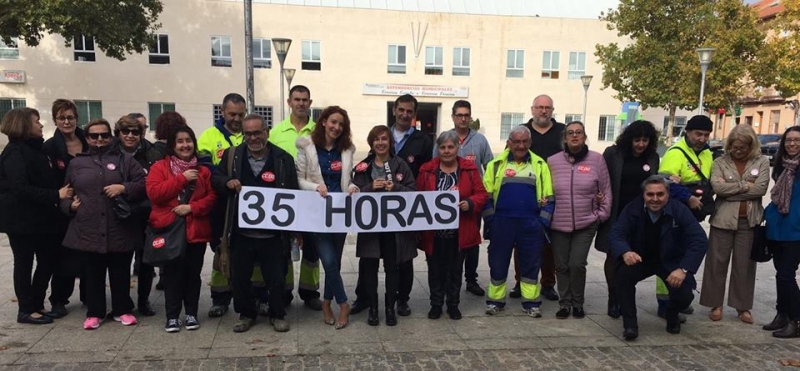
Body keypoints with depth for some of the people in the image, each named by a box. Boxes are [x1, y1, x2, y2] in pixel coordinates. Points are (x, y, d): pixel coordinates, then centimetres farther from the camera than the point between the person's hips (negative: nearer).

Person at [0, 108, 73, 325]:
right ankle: (26, 310, 14)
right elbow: (20, 188, -24)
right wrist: (56, 195, -25)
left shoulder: (34, 149, 13)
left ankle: (36, 304, 24)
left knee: (48, 259, 11)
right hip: (21, 219, -8)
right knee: (24, 263, 3)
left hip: (38, 217, 8)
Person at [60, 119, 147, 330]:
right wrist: (69, 205, 3)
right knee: (93, 273, 9)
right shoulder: (76, 163, 13)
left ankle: (122, 310, 22)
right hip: (88, 230, 1)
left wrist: (124, 188, -15)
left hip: (120, 229, -1)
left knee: (120, 273, 8)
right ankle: (94, 312, 22)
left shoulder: (124, 160, 7)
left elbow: (144, 184, 0)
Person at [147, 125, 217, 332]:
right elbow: (154, 193, -12)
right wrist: (182, 178, -15)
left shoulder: (203, 171, 9)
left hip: (196, 230, 2)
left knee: (193, 273, 8)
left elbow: (212, 198, 3)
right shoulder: (159, 167, 2)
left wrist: (192, 207, -14)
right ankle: (172, 316, 13)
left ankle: (191, 314, 20)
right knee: (172, 274, 2)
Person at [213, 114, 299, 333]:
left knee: (276, 278, 6)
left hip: (272, 232, -2)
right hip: (241, 231, 2)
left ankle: (278, 315, 27)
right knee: (239, 277, 11)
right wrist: (227, 181, -10)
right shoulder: (232, 155, 4)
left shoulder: (283, 158, -1)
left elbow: (293, 195, 2)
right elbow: (215, 177, 15)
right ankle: (246, 314, 32)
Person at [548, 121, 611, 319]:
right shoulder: (553, 161, 1)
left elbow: (605, 191, 5)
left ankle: (577, 303, 17)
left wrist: (602, 214, 2)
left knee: (577, 265, -5)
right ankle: (565, 303, 24)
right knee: (562, 266, 8)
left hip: (586, 224, -1)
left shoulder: (596, 159, -1)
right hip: (559, 224, 2)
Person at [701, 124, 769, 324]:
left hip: (749, 221, 1)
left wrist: (730, 189, -11)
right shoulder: (720, 162, 1)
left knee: (745, 264, 9)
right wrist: (744, 185, -12)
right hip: (723, 220, -1)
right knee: (717, 262, 4)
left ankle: (743, 306, 22)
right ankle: (716, 304, 17)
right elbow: (717, 187, -13)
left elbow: (761, 188, -10)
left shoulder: (762, 162, 3)